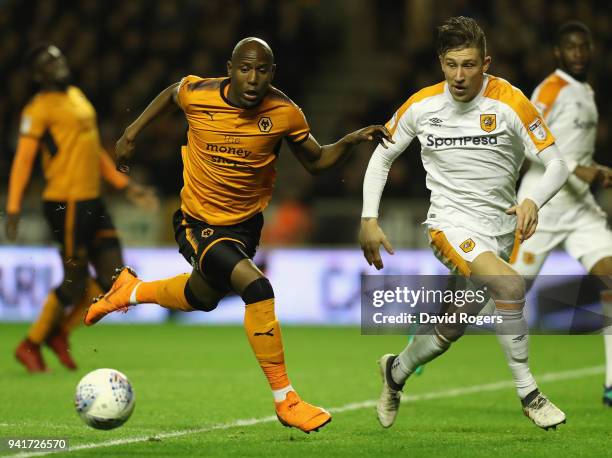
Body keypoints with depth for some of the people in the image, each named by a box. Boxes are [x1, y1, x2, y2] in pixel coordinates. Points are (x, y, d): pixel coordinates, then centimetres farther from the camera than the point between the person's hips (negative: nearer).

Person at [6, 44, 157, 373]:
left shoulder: (76, 96, 18)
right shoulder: (40, 107, -8)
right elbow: (23, 160, -13)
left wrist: (126, 186, 25)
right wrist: (13, 210, -19)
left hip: (91, 201, 9)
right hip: (67, 203, -8)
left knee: (112, 278, 5)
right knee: (75, 282, -5)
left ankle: (59, 333, 19)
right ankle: (31, 345, 11)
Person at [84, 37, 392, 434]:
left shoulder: (285, 113, -15)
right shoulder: (197, 95, -18)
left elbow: (316, 161, -2)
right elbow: (171, 93, 7)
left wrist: (352, 141, -19)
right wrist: (132, 133, 9)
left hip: (246, 223, 4)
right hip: (199, 223, -4)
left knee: (202, 298, 27)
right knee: (257, 287, -26)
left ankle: (131, 290, 59)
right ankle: (285, 400, -17)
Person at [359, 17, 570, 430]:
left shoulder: (509, 102, -10)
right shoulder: (421, 105, -3)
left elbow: (556, 165, -11)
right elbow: (382, 155, 12)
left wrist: (533, 201, -31)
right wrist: (369, 219, 3)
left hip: (500, 227, 2)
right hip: (451, 222, -2)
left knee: (451, 330, 10)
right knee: (509, 284, -30)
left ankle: (396, 371, 42)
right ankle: (528, 392, -18)